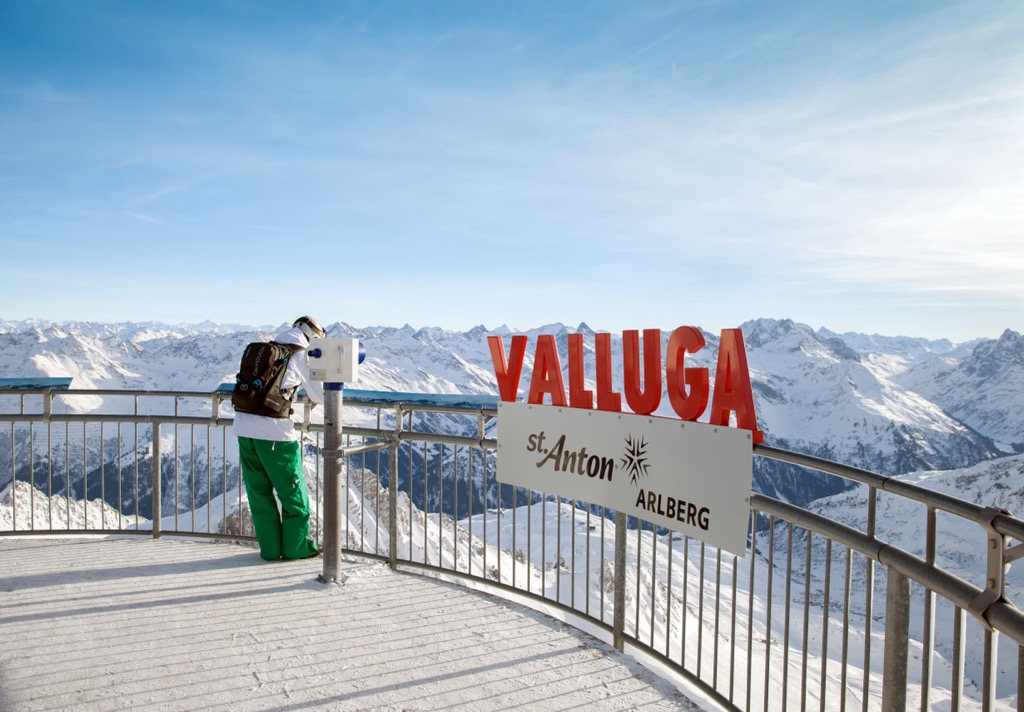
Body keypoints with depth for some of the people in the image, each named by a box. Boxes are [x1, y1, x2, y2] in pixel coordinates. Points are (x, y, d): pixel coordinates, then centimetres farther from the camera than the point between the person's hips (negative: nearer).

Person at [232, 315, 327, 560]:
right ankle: (297, 547, 19)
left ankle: (270, 548, 23)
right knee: (293, 492, 10)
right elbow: (322, 396, 3)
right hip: (275, 432, -6)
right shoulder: (301, 356, 0)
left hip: (244, 427, 6)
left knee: (259, 490, 15)